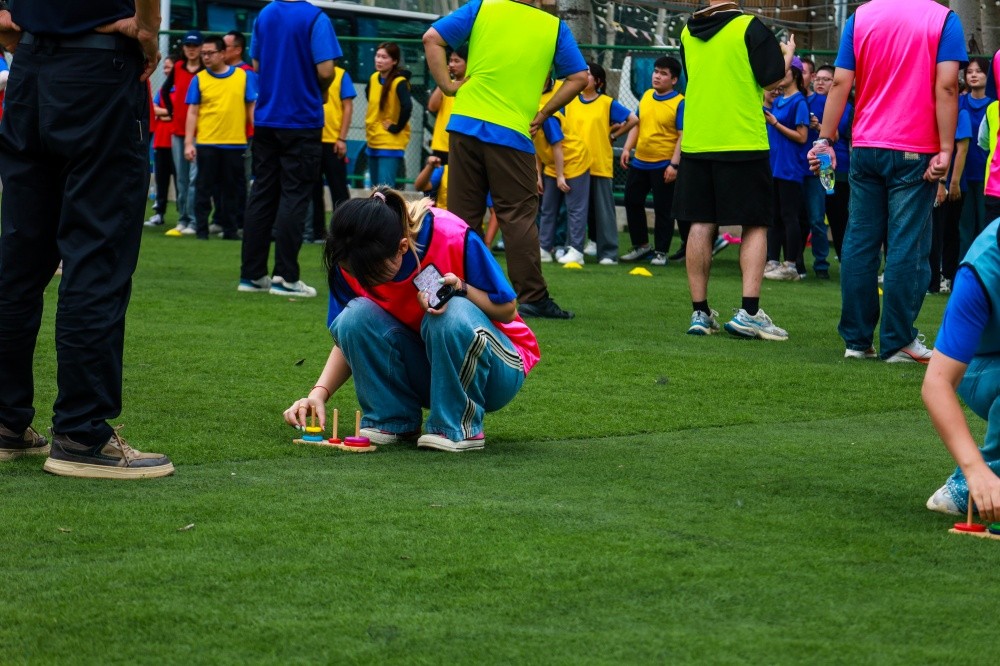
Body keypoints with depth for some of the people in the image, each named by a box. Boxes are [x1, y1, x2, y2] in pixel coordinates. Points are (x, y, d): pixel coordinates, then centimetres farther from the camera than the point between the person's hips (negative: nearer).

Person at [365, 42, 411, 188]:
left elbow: (407, 106, -33)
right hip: (373, 141, 8)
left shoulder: (399, 82, -17)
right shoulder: (373, 78, 6)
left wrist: (397, 128, -21)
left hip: (391, 144, -8)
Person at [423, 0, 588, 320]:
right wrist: (543, 113, 7)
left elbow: (432, 38, -2)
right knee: (518, 216, 2)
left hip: (466, 124, 2)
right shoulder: (555, 27, 4)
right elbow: (579, 78, 3)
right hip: (513, 134, -1)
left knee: (462, 213, 8)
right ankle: (532, 297, 1)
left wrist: (447, 85, 2)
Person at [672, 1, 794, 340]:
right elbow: (772, 79, -9)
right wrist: (788, 54, 11)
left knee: (701, 225, 7)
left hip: (696, 143, 4)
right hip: (744, 142, -4)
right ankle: (749, 312, -7)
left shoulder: (688, 32, 8)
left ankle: (700, 312, 8)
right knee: (755, 225, 3)